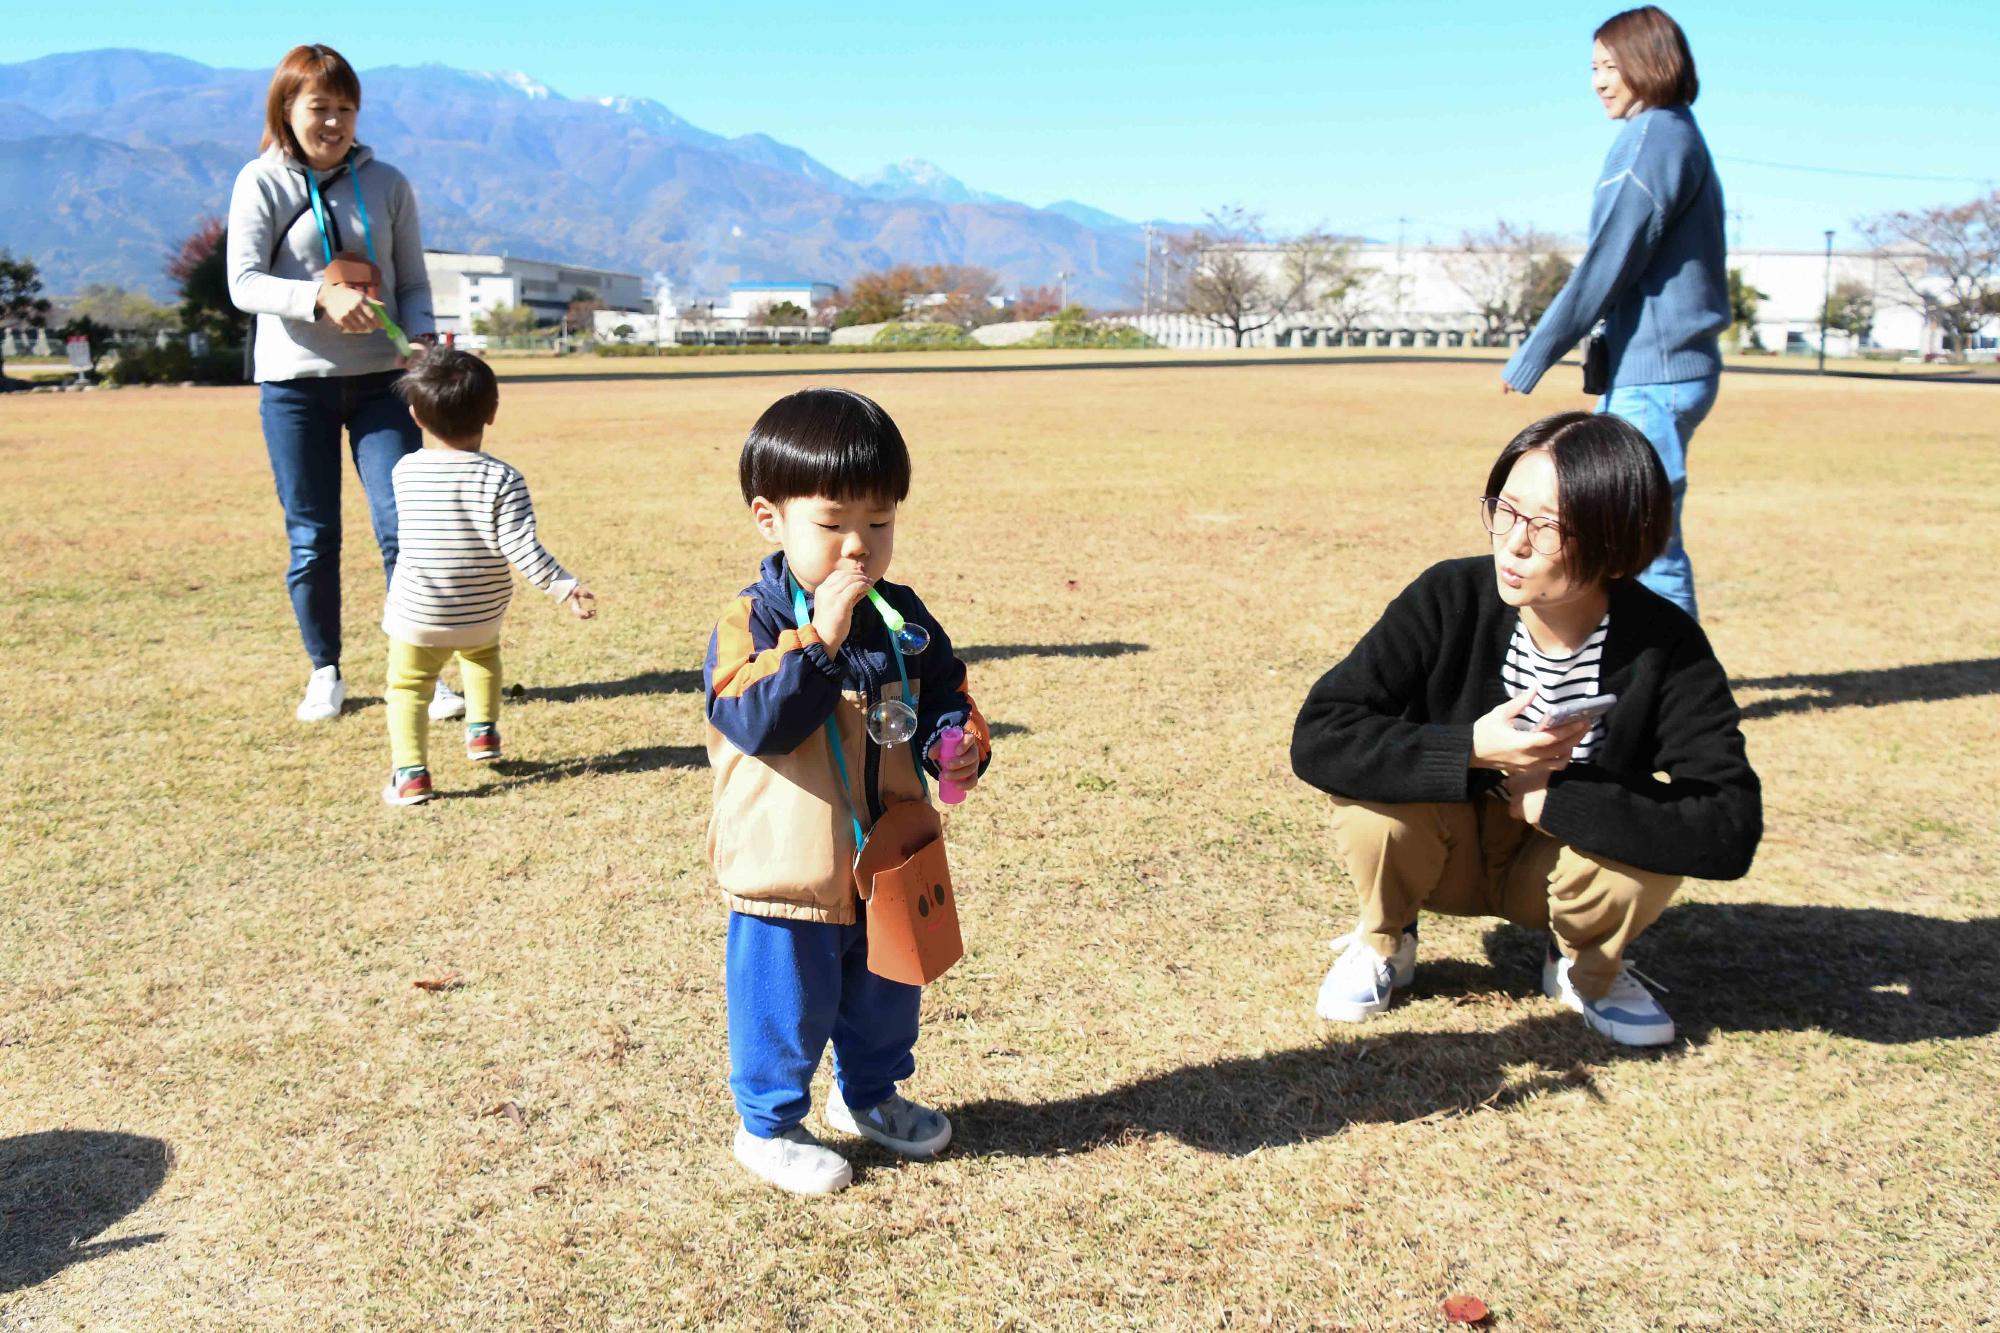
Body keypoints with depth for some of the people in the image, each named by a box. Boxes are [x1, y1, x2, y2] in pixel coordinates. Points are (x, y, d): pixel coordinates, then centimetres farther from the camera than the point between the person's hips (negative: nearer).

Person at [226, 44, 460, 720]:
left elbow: (412, 281, 10)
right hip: (294, 380, -1)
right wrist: (321, 296, -26)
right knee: (313, 537, 5)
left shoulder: (385, 182, 6)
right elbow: (244, 283, -9)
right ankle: (324, 671, 20)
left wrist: (422, 337, -10)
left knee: (404, 523, -7)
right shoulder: (262, 182, 0)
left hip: (380, 378, 1)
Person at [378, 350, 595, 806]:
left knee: (407, 686, 11)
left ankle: (410, 771, -4)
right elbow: (521, 547, -22)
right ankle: (482, 730, 30)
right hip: (481, 616, 1)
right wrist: (566, 587, -16)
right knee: (482, 656, 32)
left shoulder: (405, 471, -7)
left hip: (417, 615, 0)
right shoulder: (501, 479, -16)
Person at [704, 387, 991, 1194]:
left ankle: (869, 1095, 49)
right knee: (786, 1009, 10)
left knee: (887, 995, 24)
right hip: (787, 872, -6)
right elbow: (755, 721, -30)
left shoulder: (900, 614, -1)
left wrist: (956, 743, -14)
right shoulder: (752, 621, -18)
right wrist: (819, 640, -37)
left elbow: (943, 692, 8)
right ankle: (768, 1125, 33)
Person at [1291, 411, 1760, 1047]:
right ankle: (1383, 942, 2)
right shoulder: (1451, 597, -23)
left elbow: (1729, 832, -32)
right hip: (1442, 855, 0)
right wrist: (1470, 751, -38)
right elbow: (1318, 737, -28)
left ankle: (1587, 969, 4)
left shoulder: (1666, 649, -23)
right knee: (1371, 769, -31)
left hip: (1560, 867, 0)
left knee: (1656, 836, -31)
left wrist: (1546, 797, -31)